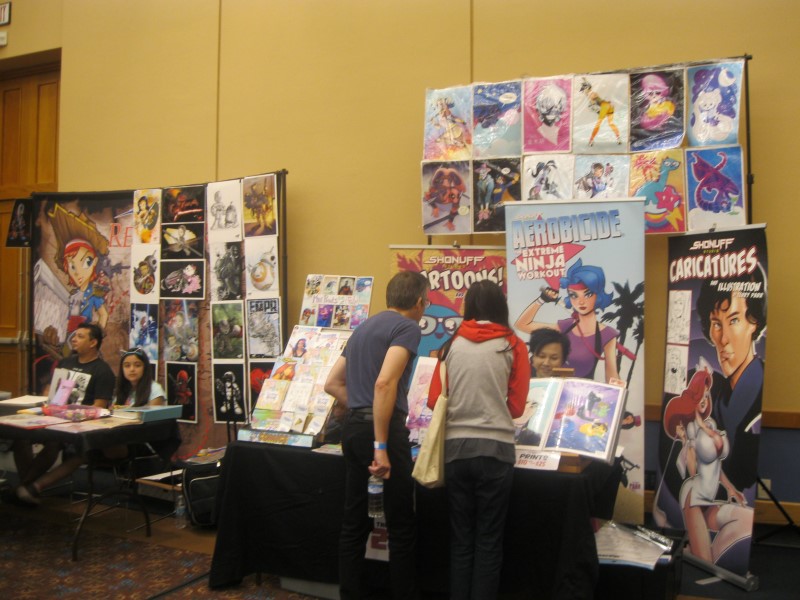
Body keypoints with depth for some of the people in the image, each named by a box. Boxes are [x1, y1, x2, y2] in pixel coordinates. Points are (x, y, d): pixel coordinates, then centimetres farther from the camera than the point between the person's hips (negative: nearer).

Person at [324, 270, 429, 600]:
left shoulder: (364, 327, 18)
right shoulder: (407, 327, -8)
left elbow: (332, 383, 20)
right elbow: (384, 383, -22)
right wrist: (381, 446, -23)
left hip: (352, 427, 8)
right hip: (385, 428, -8)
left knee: (353, 522, 13)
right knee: (402, 526, 5)